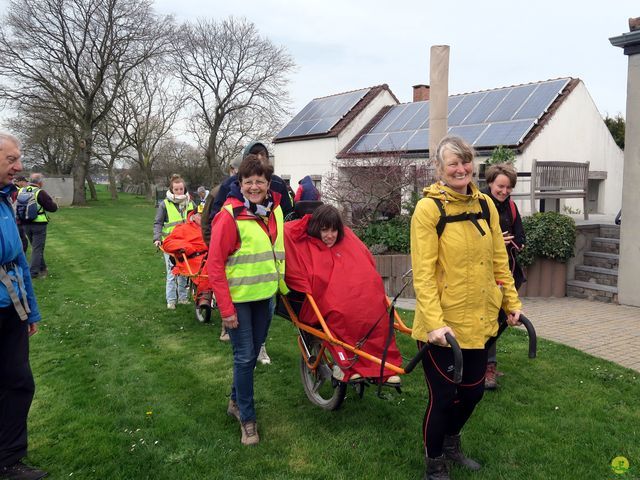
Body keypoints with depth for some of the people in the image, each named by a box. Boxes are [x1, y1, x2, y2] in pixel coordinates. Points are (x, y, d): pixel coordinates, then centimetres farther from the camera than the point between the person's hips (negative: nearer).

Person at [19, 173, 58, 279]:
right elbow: (52, 207, -16)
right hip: (39, 224, -6)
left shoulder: (21, 191, 4)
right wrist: (54, 204, 5)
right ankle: (33, 272, 3)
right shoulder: (40, 192, -15)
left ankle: (42, 268, 30)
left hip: (25, 224, 6)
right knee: (38, 248, 2)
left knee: (36, 247, 19)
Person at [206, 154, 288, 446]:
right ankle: (247, 417, 17)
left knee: (253, 353, 16)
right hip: (238, 298, -6)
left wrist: (283, 286, 12)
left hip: (265, 295, 6)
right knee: (244, 356, 0)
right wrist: (226, 309, -17)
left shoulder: (274, 210, 3)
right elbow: (214, 264, -16)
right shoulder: (230, 215, -17)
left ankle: (236, 400, 37)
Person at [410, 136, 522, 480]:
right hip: (442, 325, -6)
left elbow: (498, 260, 12)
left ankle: (451, 443, 46)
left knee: (473, 390, 18)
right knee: (444, 396, 5)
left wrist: (512, 302, 13)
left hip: (478, 320, 6)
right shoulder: (428, 208, -13)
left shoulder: (486, 205, 6)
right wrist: (434, 322, -24)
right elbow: (423, 272, -18)